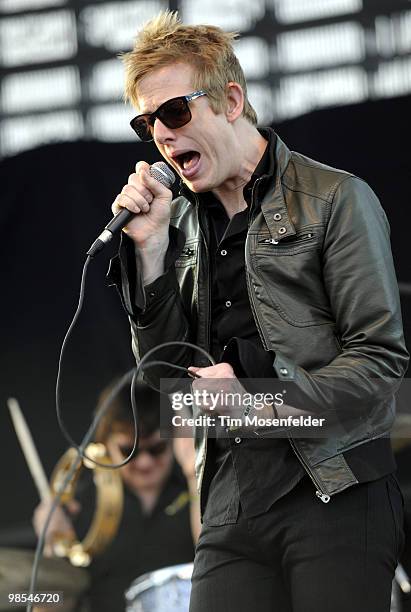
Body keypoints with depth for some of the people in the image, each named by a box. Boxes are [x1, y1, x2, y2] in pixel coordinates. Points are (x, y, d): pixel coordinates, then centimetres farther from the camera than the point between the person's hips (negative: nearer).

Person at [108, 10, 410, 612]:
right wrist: (149, 249, 1)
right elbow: (167, 371, 10)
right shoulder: (182, 223, 16)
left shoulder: (336, 199, 0)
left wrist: (262, 402, -16)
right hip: (233, 504, 5)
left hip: (336, 490, -5)